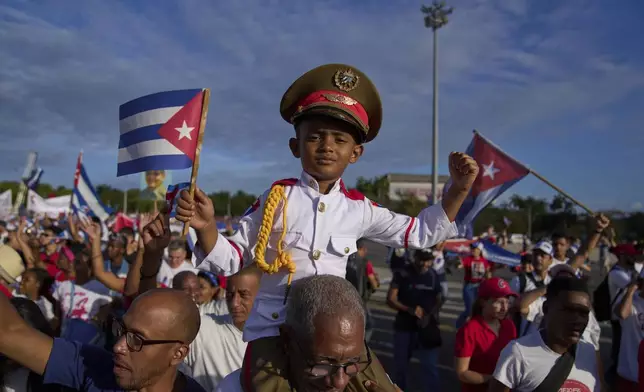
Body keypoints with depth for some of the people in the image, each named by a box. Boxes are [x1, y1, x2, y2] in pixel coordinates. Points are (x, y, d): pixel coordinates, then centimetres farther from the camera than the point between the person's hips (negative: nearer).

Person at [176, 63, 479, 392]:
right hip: (274, 329, -2)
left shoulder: (359, 208, 0)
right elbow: (232, 259, -2)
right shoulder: (277, 198, -6)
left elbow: (420, 232, 12)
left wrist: (458, 189, 3)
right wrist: (206, 228, -22)